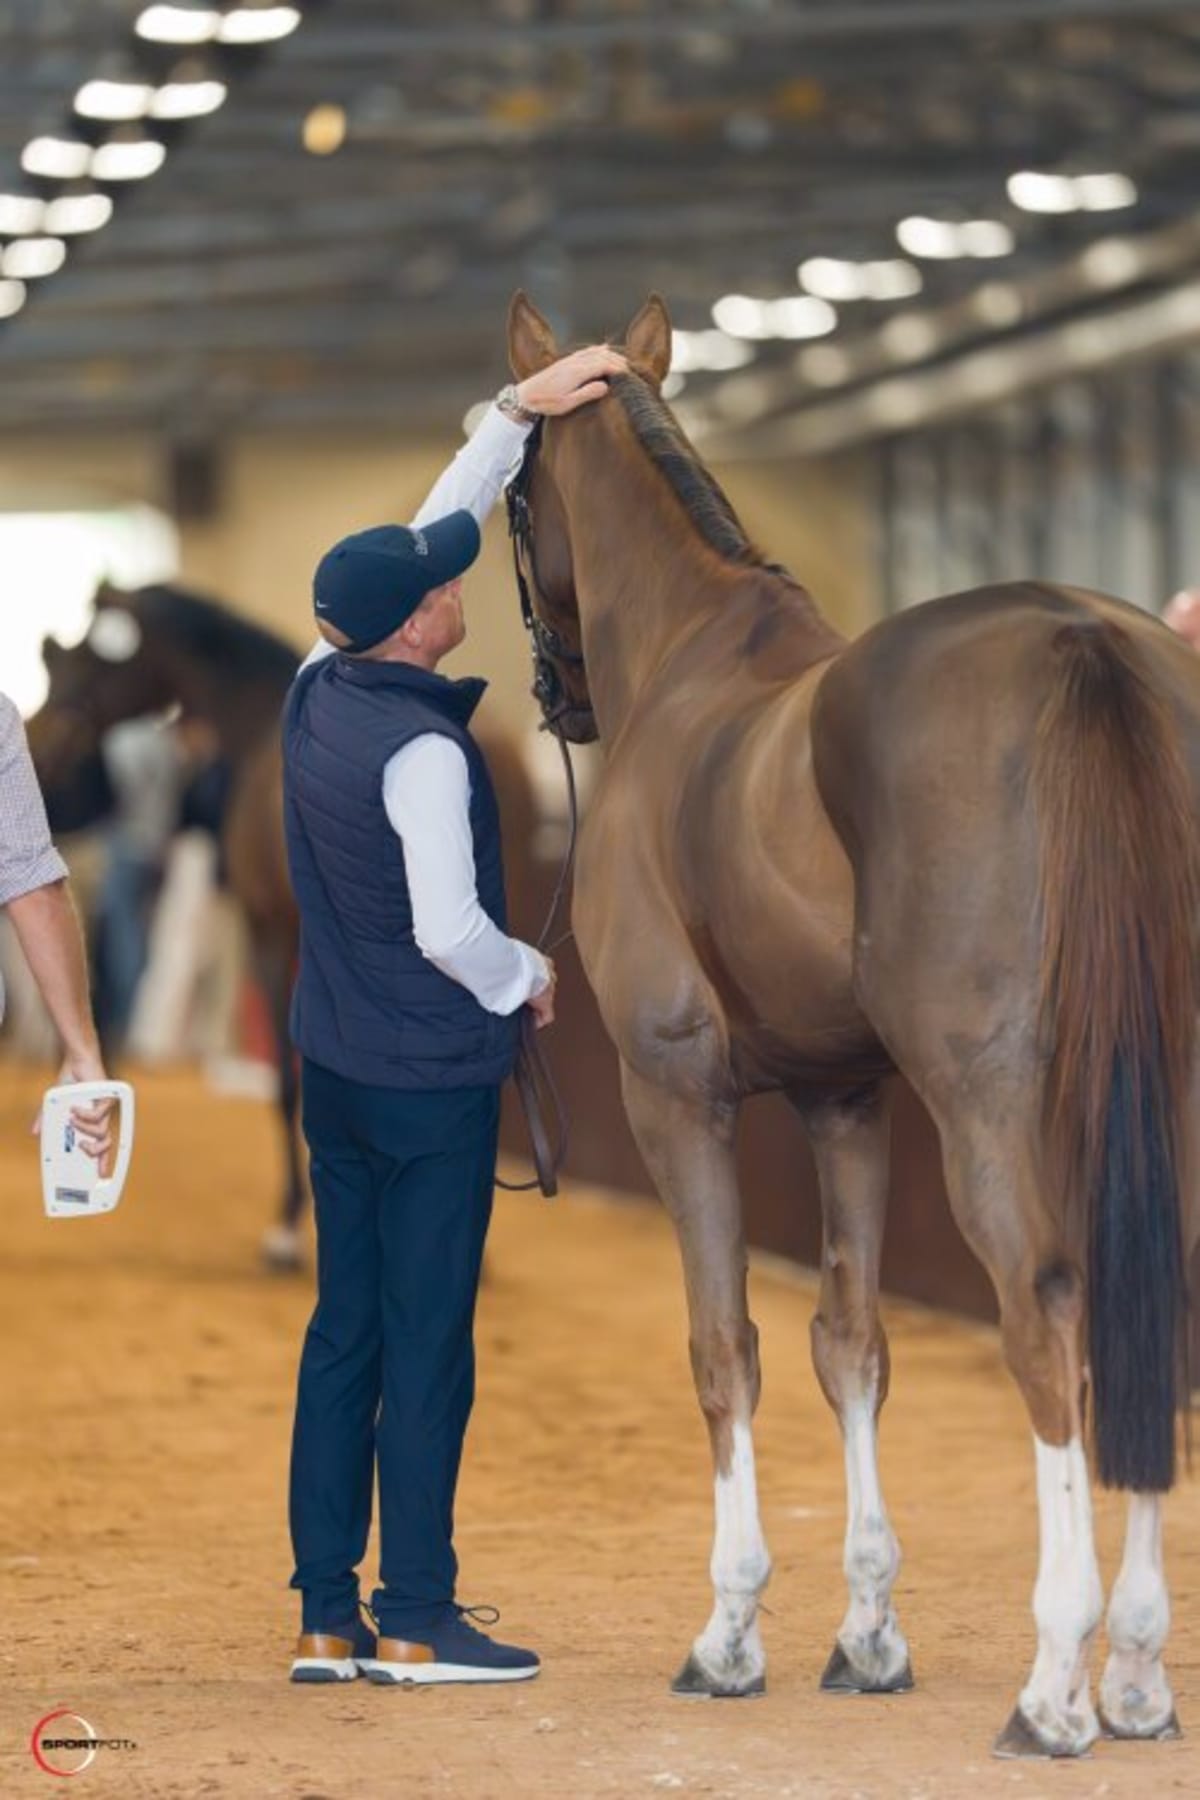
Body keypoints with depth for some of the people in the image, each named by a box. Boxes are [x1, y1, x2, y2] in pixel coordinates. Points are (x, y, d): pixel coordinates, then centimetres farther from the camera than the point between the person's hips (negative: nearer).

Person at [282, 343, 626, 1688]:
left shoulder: (318, 692, 3)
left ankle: (325, 1615, 13)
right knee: (426, 1347, -2)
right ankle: (414, 1620, 2)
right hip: (432, 1083, -8)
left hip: (334, 1068, 8)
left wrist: (517, 415, 13)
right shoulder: (423, 752, -21)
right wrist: (526, 979, -3)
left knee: (344, 1331, 11)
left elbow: (434, 524, 13)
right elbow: (449, 930, -23)